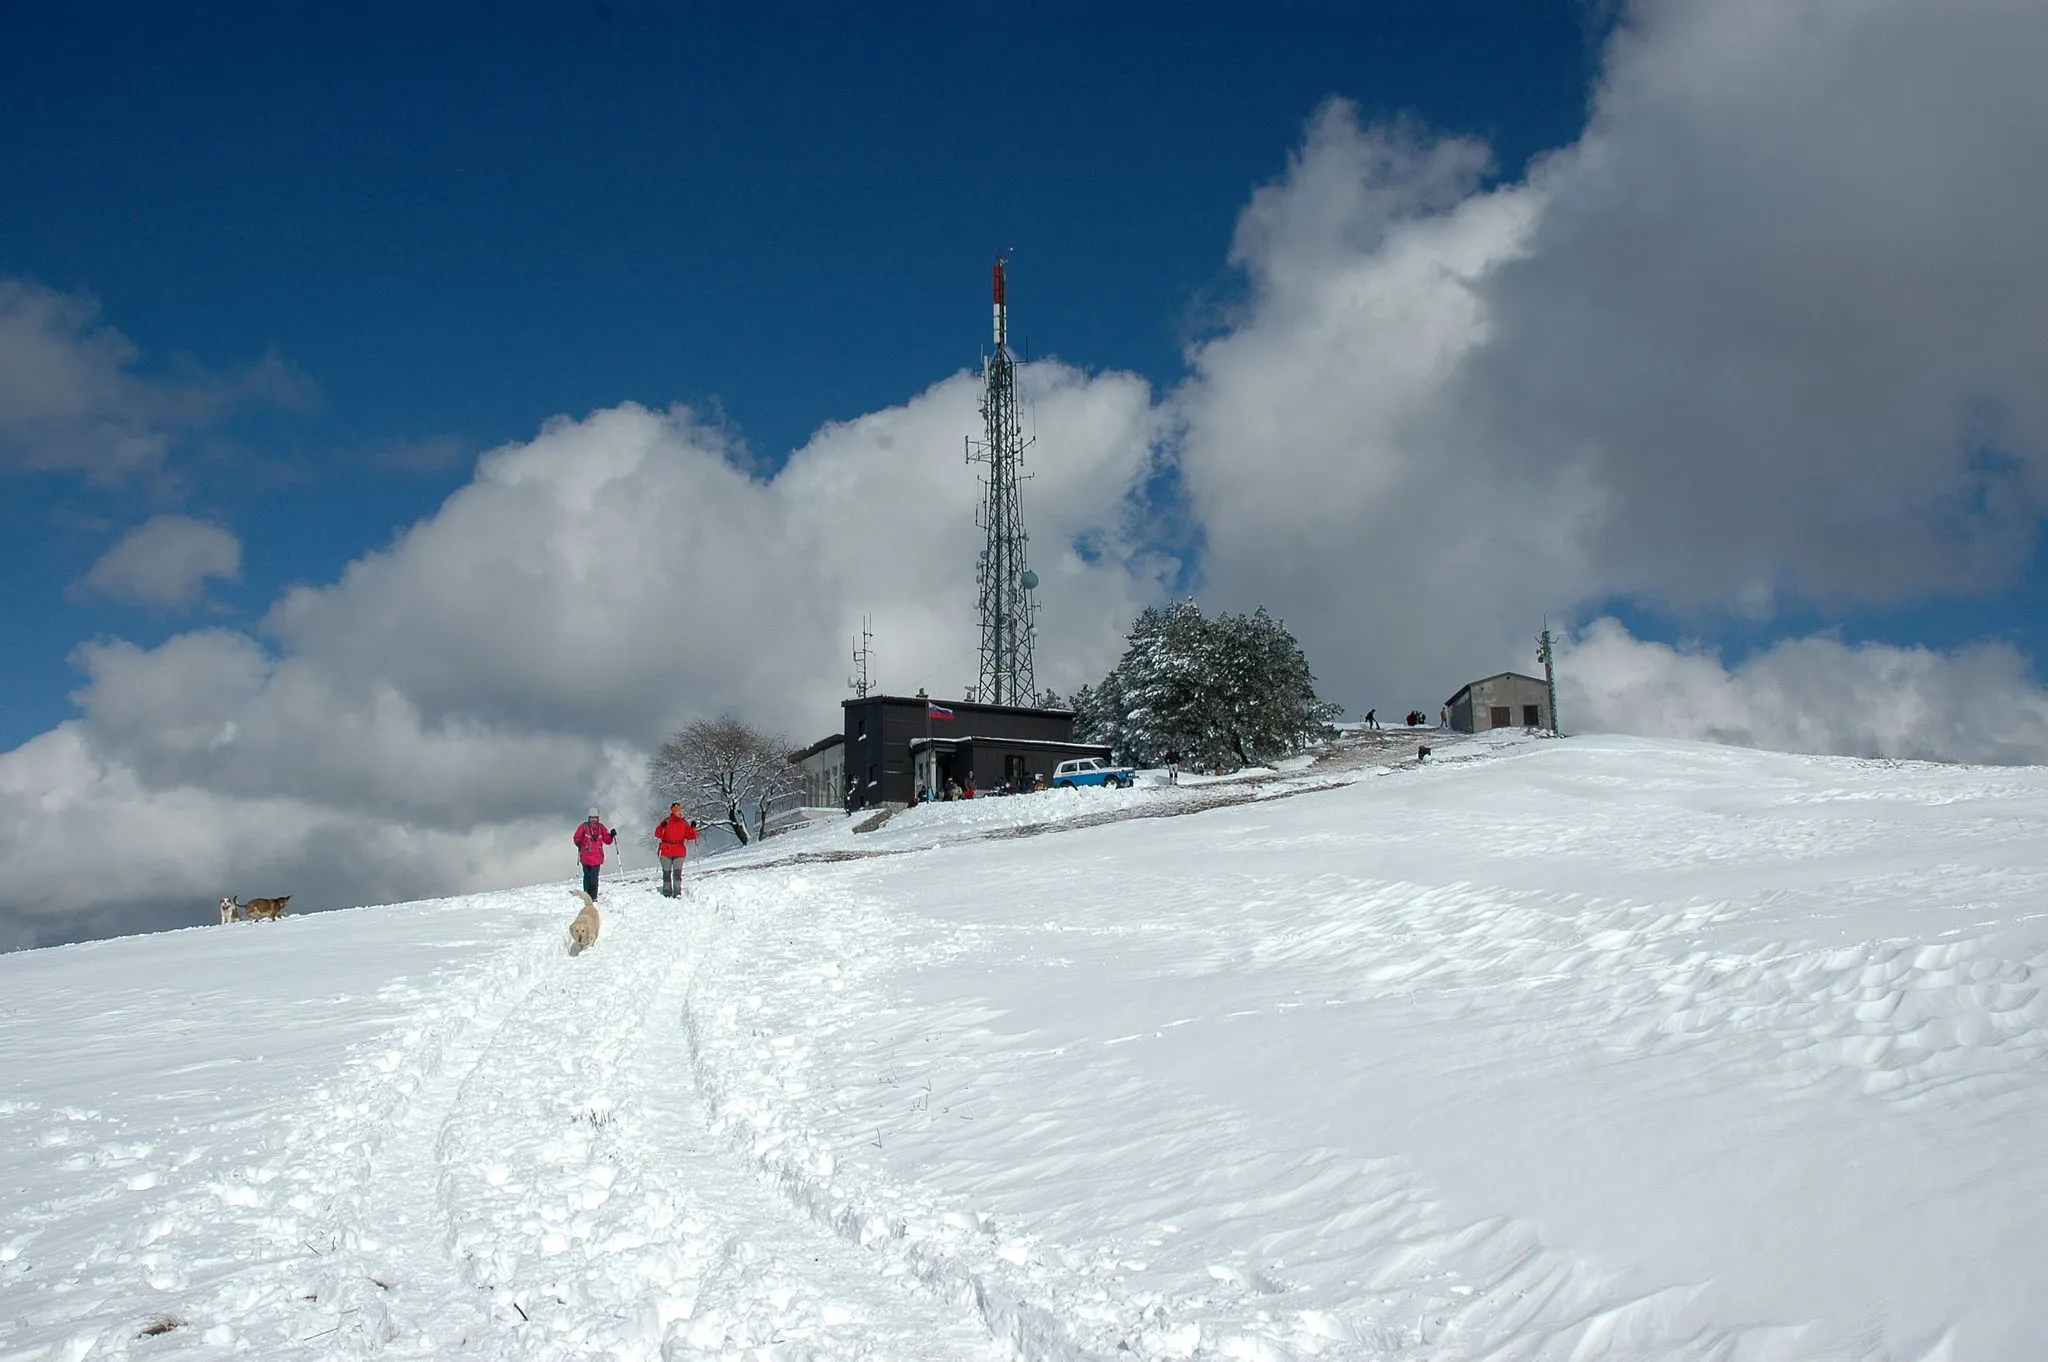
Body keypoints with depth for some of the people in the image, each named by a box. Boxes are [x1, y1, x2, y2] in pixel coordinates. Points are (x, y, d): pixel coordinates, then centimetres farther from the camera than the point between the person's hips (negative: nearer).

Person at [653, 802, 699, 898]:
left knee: (677, 872, -9)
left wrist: (693, 828, -10)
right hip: (666, 852, -1)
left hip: (679, 852, 1)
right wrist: (662, 827, -26)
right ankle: (667, 891, 16)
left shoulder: (684, 823, 6)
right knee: (667, 872, 7)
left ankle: (677, 892, -11)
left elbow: (690, 836, 5)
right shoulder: (666, 822, -2)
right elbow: (658, 834, -9)